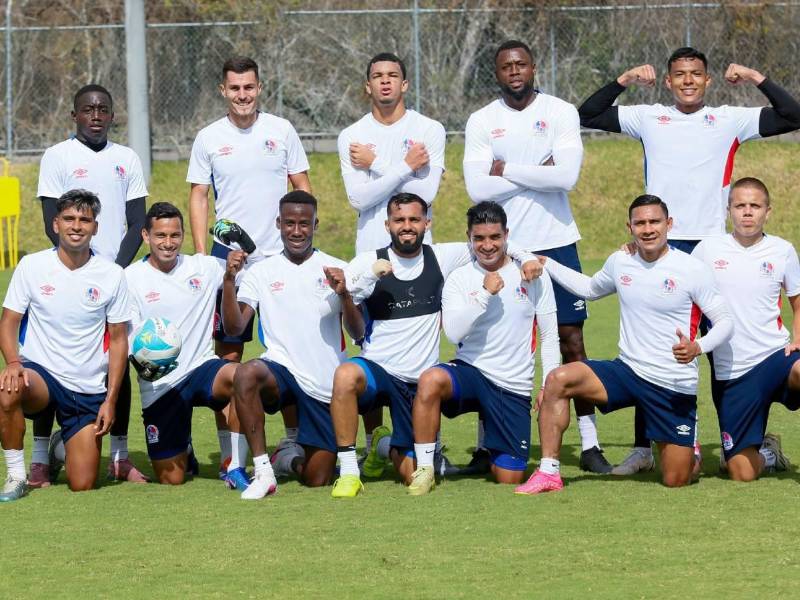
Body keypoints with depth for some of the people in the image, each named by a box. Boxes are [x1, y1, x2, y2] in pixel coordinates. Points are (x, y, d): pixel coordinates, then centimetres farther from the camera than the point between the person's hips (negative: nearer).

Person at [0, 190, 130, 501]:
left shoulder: (112, 275, 0)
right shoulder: (31, 266, -3)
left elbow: (118, 340, 4)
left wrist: (111, 400, -2)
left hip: (89, 390, 2)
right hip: (40, 373, -2)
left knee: (82, 485, -3)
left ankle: (61, 448, 34)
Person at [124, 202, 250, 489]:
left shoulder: (204, 267, 5)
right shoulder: (132, 278, -1)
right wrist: (142, 363, -24)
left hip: (201, 367, 1)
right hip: (158, 385, -1)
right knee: (171, 479, -1)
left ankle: (236, 470, -24)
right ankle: (182, 450, 38)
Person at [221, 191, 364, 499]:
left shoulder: (336, 270, 5)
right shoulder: (261, 272, 6)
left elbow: (357, 332, -3)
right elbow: (234, 327, -5)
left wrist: (343, 294, -21)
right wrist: (229, 279, -17)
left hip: (325, 385, 1)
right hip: (281, 370, -1)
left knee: (317, 480, 1)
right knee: (247, 373, -38)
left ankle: (297, 461, 40)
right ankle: (263, 472, -29)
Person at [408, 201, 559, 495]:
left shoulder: (533, 275, 2)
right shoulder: (459, 278, 1)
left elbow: (549, 336, 5)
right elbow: (454, 332, -14)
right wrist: (485, 293, -21)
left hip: (514, 387, 1)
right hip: (469, 371, -1)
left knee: (509, 479, -3)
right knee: (430, 380, -37)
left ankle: (492, 448, 34)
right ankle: (424, 470, -24)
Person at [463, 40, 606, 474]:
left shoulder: (560, 113, -1)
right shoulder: (481, 122, 2)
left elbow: (567, 175, -15)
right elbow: (477, 187, -10)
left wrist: (506, 169, -10)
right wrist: (537, 173, -11)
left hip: (556, 242, -1)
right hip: (503, 245, 1)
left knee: (571, 341, 0)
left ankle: (589, 444, 3)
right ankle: (488, 445, 10)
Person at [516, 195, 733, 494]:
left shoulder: (692, 269, -10)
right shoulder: (620, 262, 4)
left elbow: (724, 321, -7)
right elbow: (589, 288, 27)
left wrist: (697, 347, -27)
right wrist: (545, 263, 22)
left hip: (675, 387, -4)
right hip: (628, 370, 4)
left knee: (676, 481, -1)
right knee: (558, 379, -22)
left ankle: (690, 451, 38)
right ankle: (548, 472, -17)